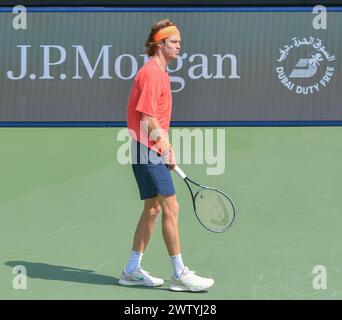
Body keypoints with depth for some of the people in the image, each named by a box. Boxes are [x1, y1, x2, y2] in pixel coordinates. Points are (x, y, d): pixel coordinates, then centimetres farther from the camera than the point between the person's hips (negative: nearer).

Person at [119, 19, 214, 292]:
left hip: (153, 149, 10)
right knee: (171, 208, -8)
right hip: (147, 149, -10)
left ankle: (133, 271, 18)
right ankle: (179, 274, -3)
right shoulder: (151, 73, -15)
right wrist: (166, 147, -11)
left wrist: (166, 149, 18)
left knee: (153, 209, 13)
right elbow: (147, 119, -19)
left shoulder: (160, 72, 17)